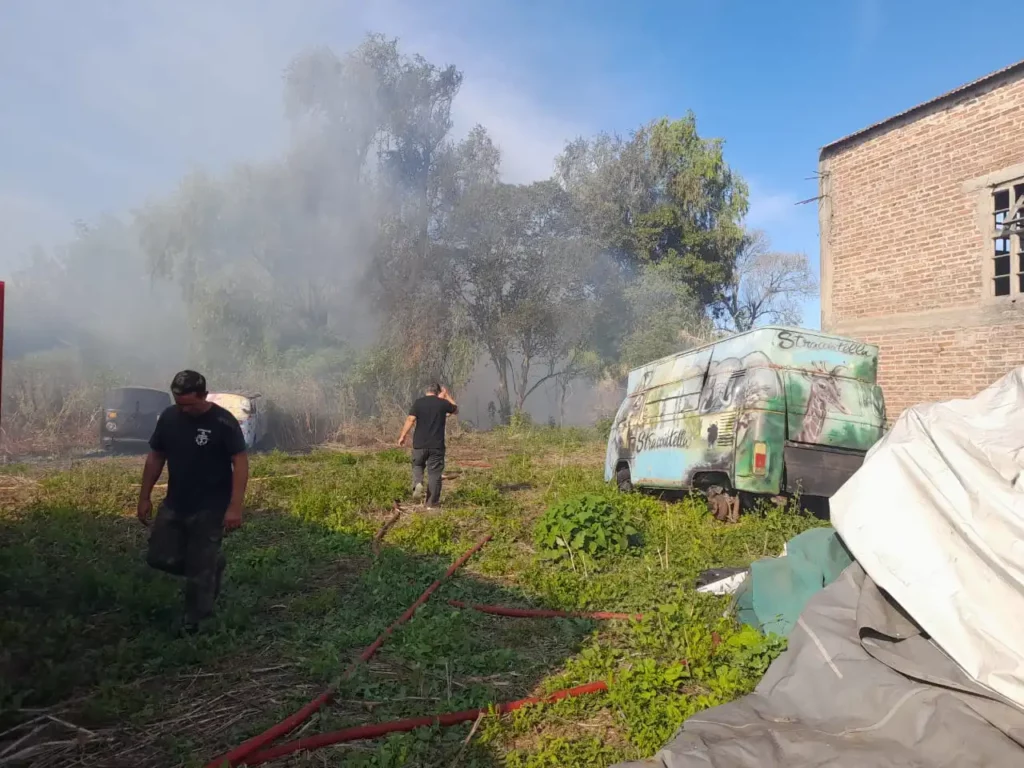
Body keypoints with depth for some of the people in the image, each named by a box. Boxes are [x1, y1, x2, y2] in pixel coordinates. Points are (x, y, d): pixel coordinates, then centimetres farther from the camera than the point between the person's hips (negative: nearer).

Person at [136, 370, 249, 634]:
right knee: (159, 558, 8)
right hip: (174, 505, 6)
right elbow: (155, 457, 10)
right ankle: (211, 563, 32)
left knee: (199, 569, 3)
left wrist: (235, 507, -24)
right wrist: (145, 497, 8)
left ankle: (194, 624, 23)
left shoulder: (223, 422, -17)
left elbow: (240, 462, -18)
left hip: (209, 508, -6)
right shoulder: (168, 417, -1)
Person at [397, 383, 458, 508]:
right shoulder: (443, 403, 0)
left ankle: (417, 484, -5)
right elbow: (456, 409, 19)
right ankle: (432, 501, 10)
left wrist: (403, 436, 1)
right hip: (437, 445, -1)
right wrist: (447, 395, 24)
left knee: (417, 465, 23)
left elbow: (410, 420, -8)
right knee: (434, 472, 6)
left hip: (419, 444, 1)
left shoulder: (418, 403, -2)